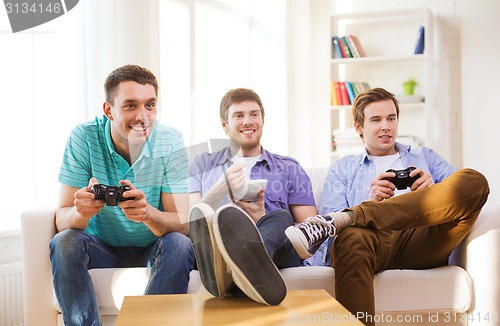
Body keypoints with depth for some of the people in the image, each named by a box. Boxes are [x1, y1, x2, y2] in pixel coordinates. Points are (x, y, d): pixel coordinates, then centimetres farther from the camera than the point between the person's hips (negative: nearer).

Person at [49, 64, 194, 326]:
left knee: (180, 245, -30)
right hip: (101, 249, 1)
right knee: (64, 243, -28)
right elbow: (62, 220, -18)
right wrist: (81, 212, -43)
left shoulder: (170, 142, -14)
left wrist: (148, 213, -43)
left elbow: (182, 224, -20)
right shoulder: (84, 137, -14)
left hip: (152, 250, 0)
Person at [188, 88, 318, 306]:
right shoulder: (202, 165, 25)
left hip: (278, 249, 0)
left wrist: (263, 220, -5)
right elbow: (189, 222, 9)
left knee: (281, 218, -33)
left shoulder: (289, 169, 24)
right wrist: (221, 189, -10)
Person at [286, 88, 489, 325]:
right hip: (374, 240, -2)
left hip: (422, 243, 3)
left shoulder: (425, 157, 33)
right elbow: (328, 214, 11)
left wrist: (434, 190, -5)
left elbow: (462, 188, 17)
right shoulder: (342, 168, 28)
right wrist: (372, 201, -5)